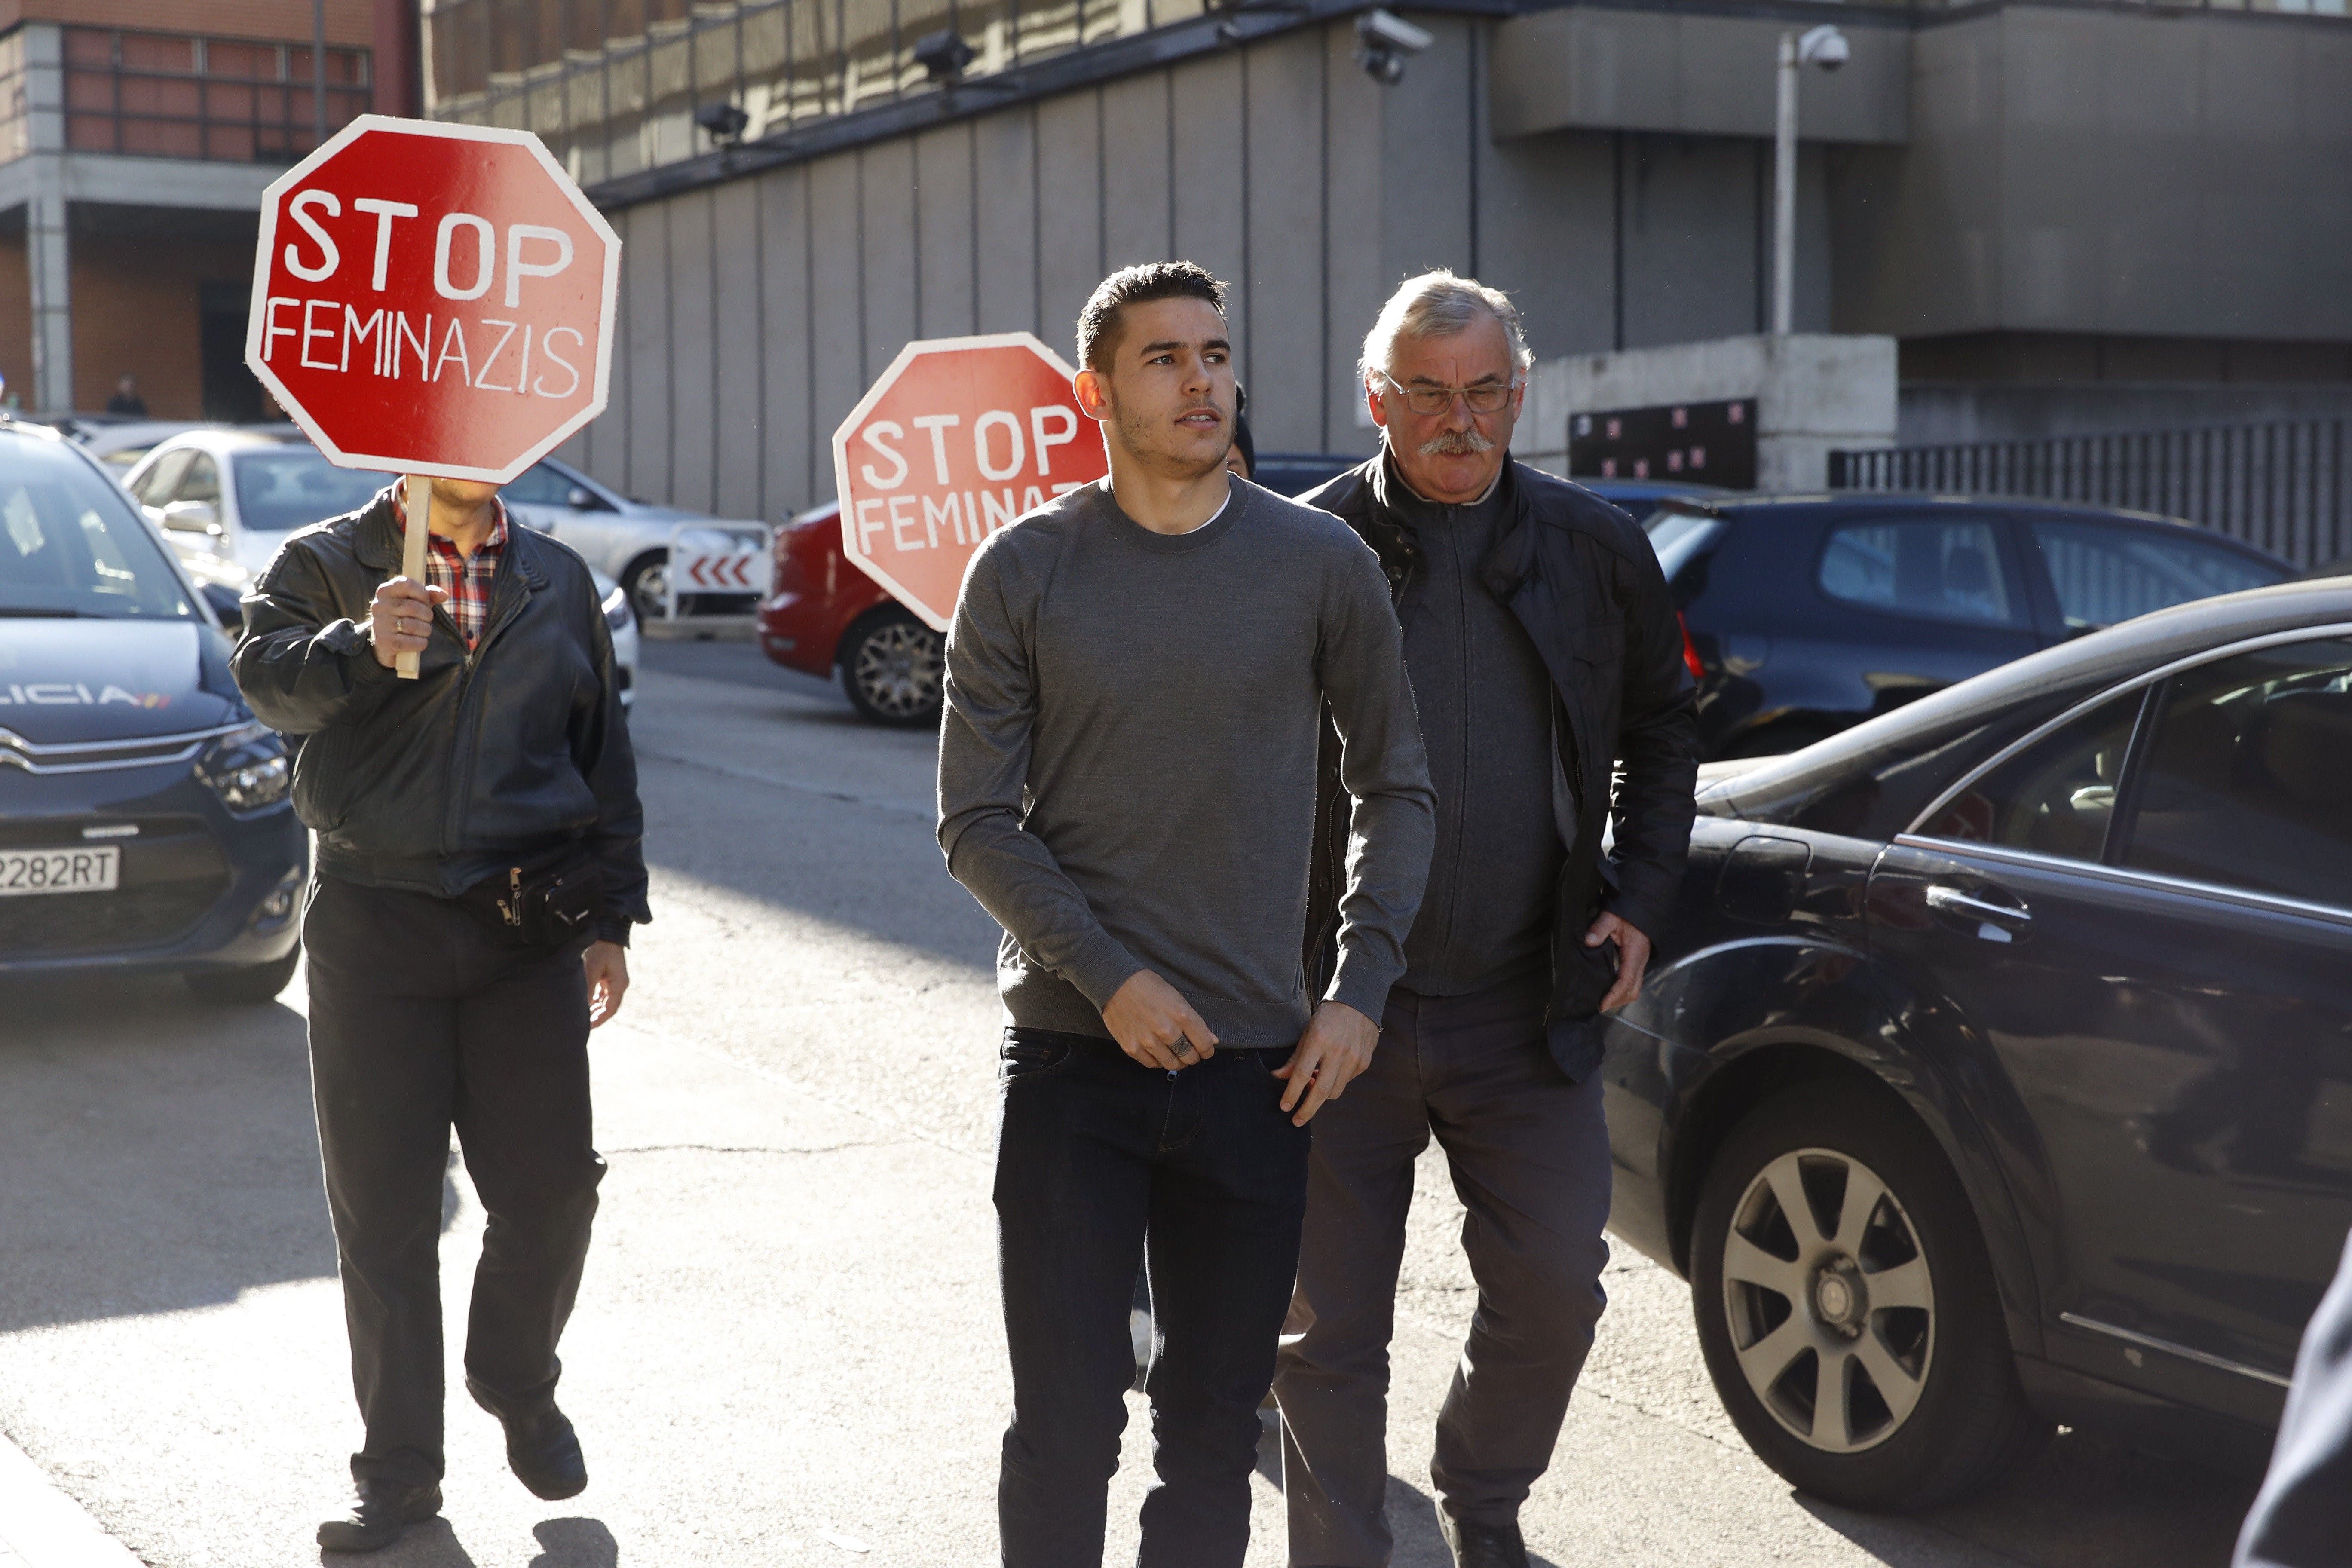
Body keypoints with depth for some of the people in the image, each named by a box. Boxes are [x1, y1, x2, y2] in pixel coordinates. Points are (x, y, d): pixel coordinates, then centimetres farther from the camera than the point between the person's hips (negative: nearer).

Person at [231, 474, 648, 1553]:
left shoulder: (556, 581, 13)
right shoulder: (326, 564, 3)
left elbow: (603, 752, 16)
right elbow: (266, 676, -15)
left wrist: (610, 919, 11)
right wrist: (360, 646, -36)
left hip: (528, 931, 2)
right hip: (373, 929, -2)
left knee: (550, 1191, 2)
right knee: (384, 1210, 2)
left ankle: (521, 1390, 29)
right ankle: (400, 1470, 13)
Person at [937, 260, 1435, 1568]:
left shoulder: (1323, 565, 3)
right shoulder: (1024, 573, 1)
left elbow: (1398, 788, 10)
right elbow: (977, 820, 0)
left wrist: (1361, 990, -1)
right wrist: (1109, 979, -13)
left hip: (1259, 1062, 1)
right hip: (1072, 1054, -1)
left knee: (1216, 1423, 10)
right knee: (1067, 1419, 0)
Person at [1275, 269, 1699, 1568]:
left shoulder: (1593, 551, 5)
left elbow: (1661, 729, 19)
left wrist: (1639, 899, 7)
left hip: (1529, 1009, 3)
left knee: (1553, 1291, 7)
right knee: (1331, 1324, 3)